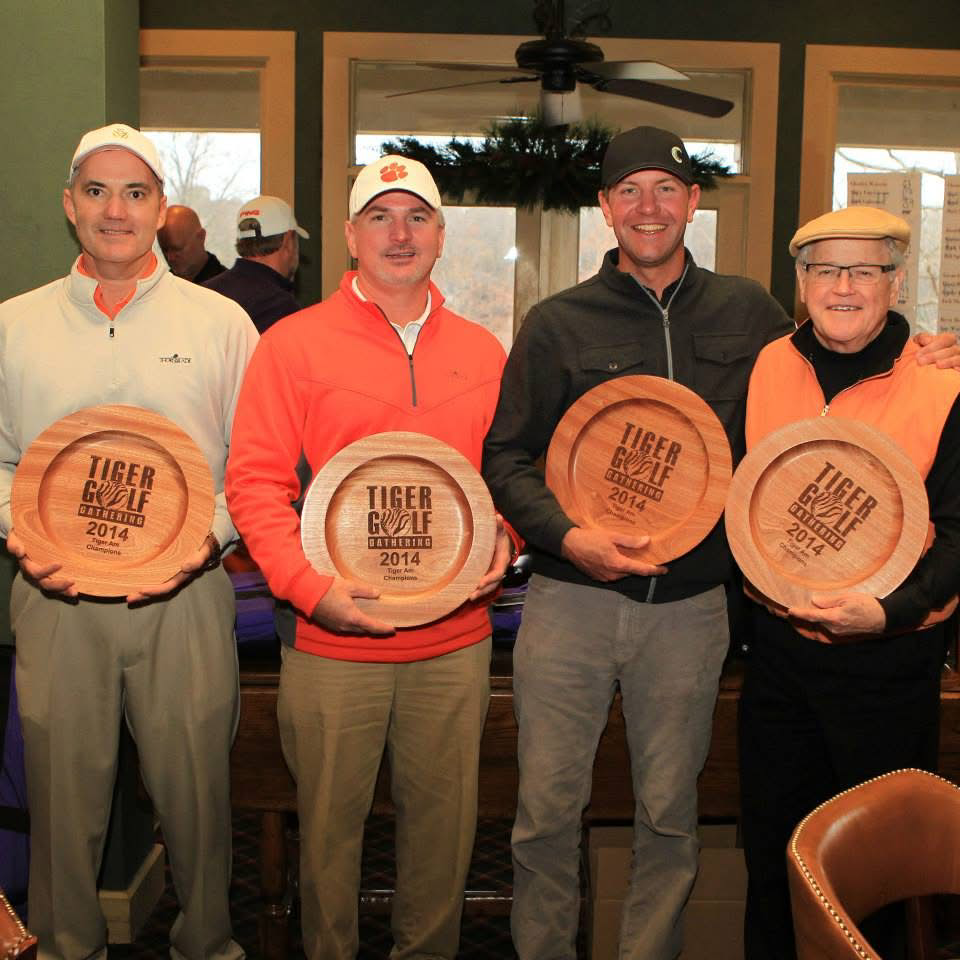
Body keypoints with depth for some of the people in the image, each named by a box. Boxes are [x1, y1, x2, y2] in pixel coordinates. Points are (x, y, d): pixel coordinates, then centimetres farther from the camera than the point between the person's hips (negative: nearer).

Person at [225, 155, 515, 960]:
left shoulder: (481, 352, 9)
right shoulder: (293, 343, -3)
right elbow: (255, 483, -6)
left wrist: (503, 540, -3)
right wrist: (308, 583, -19)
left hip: (456, 641, 3)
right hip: (334, 643, -3)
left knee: (445, 819, 15)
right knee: (330, 820, 12)